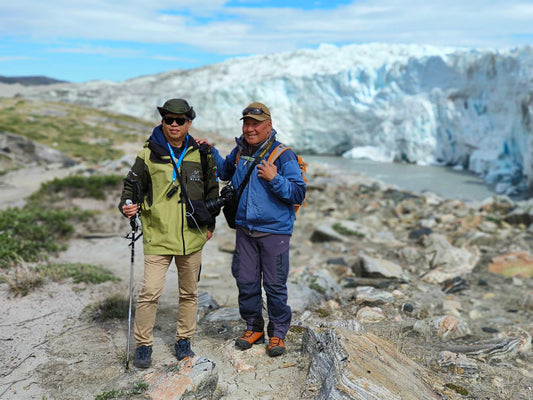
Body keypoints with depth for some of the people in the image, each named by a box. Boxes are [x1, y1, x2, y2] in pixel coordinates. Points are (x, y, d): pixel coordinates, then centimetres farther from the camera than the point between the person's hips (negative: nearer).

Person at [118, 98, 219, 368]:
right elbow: (133, 185, 6)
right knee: (150, 292, -6)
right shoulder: (149, 154, -2)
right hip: (157, 236, -2)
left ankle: (183, 340, 30)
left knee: (189, 293, 13)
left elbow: (212, 191, 15)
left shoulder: (201, 154, 5)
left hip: (192, 237, 3)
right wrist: (126, 206, -15)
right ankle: (143, 345, 13)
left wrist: (209, 224, 13)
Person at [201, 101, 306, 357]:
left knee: (275, 285, 4)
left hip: (274, 232, -5)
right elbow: (225, 171, 29)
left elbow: (298, 194, -13)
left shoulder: (283, 155, -10)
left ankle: (277, 333, 23)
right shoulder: (240, 151, 7)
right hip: (245, 230, 5)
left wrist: (274, 179, -25)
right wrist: (211, 153, 14)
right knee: (246, 281, 12)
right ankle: (253, 327, 31)